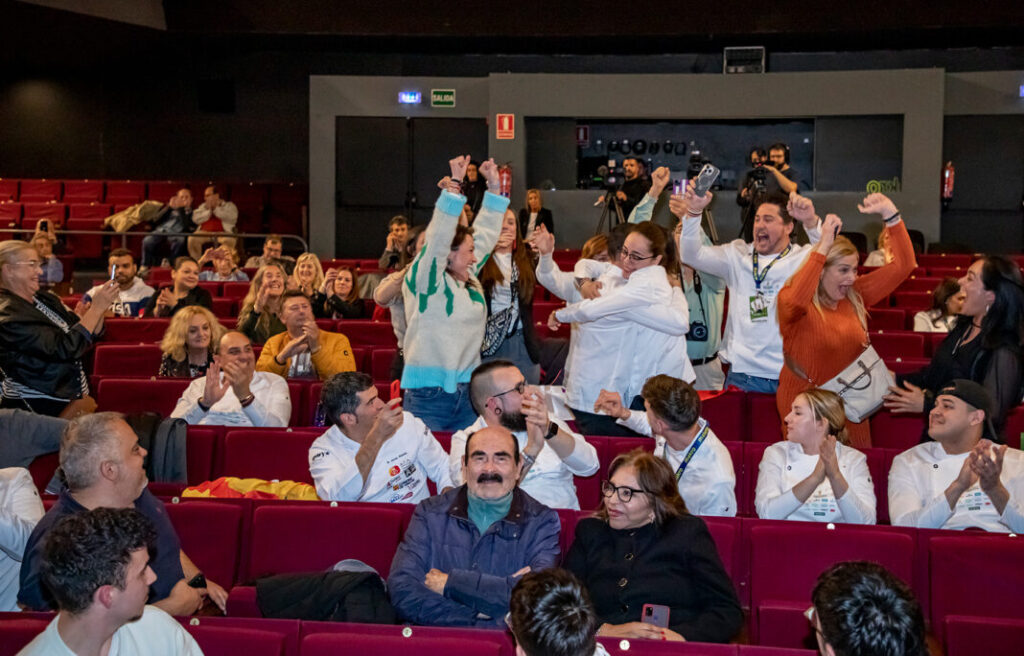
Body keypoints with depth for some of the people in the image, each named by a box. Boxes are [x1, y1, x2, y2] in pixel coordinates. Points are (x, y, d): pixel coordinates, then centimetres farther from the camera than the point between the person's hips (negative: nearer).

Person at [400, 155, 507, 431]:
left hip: (467, 395, 7)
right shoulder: (426, 281, -7)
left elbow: (484, 236, 20)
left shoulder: (470, 280, 12)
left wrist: (494, 186, 22)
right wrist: (453, 186, -22)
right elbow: (437, 239, -20)